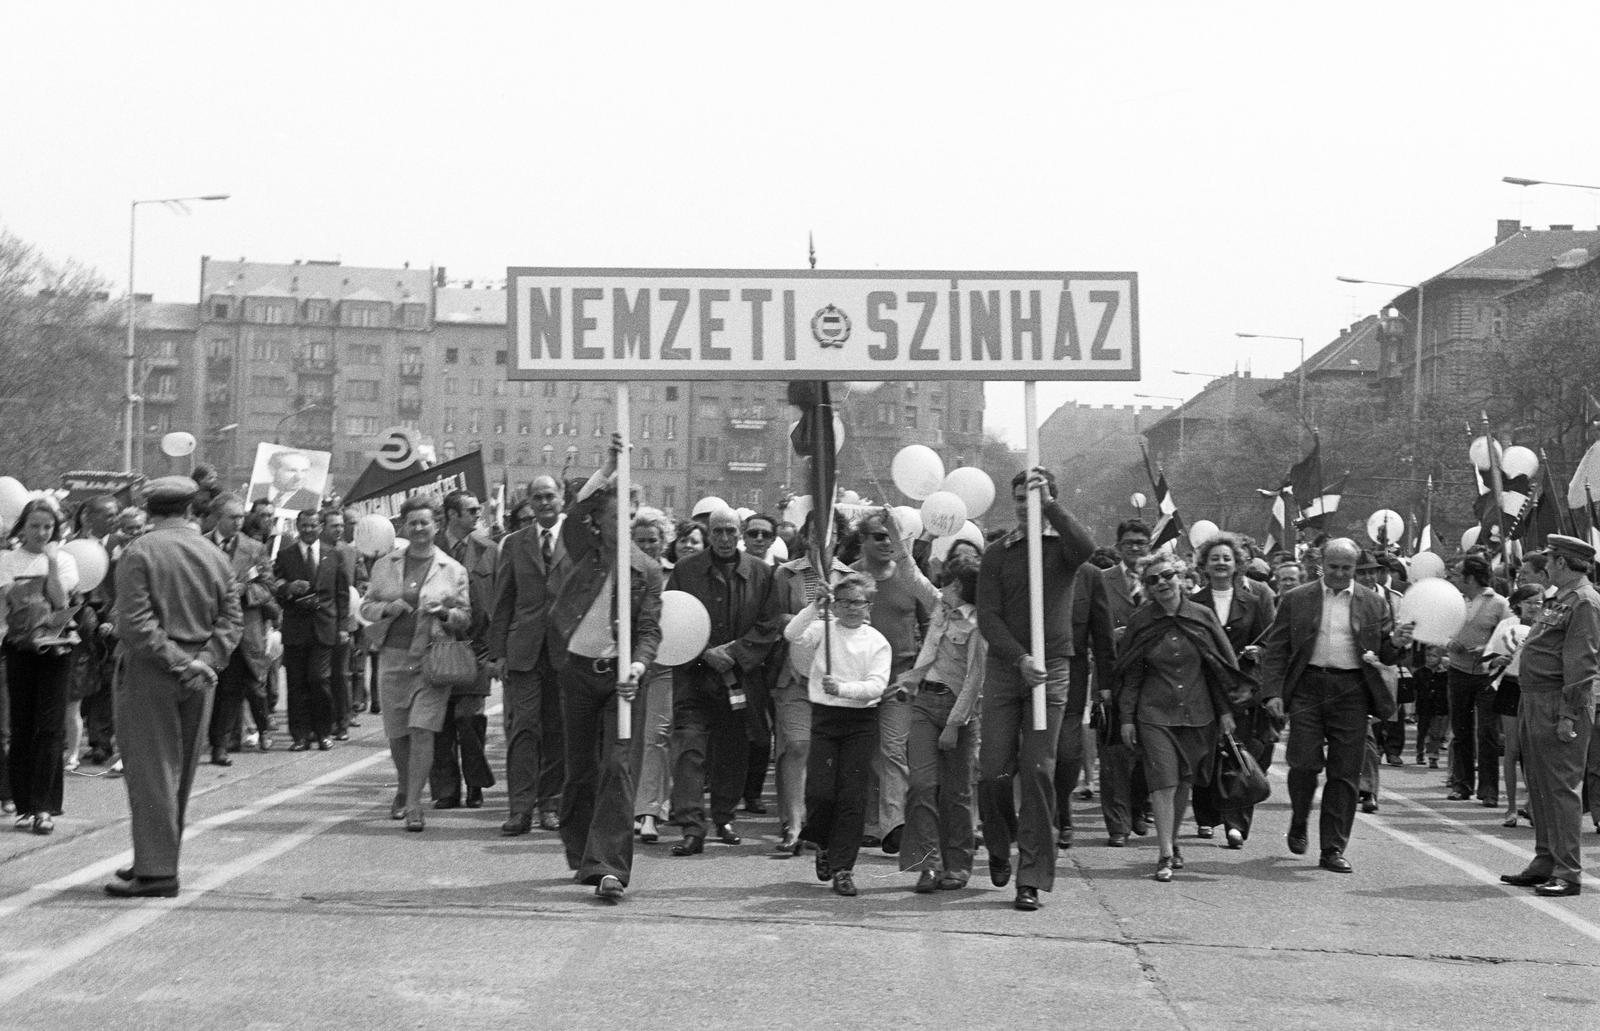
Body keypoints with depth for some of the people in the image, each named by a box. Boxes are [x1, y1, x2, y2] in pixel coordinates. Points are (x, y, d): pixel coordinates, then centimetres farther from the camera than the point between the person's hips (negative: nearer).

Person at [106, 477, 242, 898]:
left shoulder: (139, 553, -8)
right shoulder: (216, 556, 8)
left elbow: (135, 622, -17)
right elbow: (231, 619, 2)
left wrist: (175, 659, -14)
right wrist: (203, 659, -5)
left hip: (150, 673, -5)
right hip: (198, 678, 5)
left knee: (150, 770, -3)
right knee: (179, 772, 13)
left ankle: (157, 871, -5)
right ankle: (157, 858, 23)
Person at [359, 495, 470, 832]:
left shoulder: (453, 570, 4)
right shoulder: (384, 565, 10)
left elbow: (466, 617, 7)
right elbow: (365, 606, 12)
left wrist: (444, 612, -14)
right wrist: (388, 608, -8)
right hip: (393, 658, 3)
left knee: (422, 730, -14)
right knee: (397, 734, 10)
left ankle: (414, 804, -12)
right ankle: (404, 791, 34)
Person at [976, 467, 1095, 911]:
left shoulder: (1060, 545, 6)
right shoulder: (997, 555, 9)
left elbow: (1085, 546, -20)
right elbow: (988, 617, 0)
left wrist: (1050, 504, -23)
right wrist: (1019, 658, -14)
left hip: (1051, 671, -1)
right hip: (1003, 669, 1)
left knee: (1038, 773, -5)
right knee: (994, 770, -3)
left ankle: (1032, 878, -2)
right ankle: (999, 848, 25)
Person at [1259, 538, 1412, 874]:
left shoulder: (1373, 603, 11)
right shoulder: (1296, 600, 7)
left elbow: (1385, 656, 13)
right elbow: (1274, 650, 5)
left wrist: (1396, 644, -10)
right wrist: (1273, 692, -6)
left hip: (1352, 691, 1)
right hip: (1308, 688, -1)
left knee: (1345, 773, 0)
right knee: (1305, 762, -10)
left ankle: (1333, 849, 7)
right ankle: (1298, 824, 18)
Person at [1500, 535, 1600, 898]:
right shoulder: (1559, 601, 18)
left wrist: (1567, 714, -22)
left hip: (1559, 705, -10)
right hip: (1535, 702, 10)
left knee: (1562, 788, -8)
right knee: (1541, 786, 14)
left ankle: (1568, 872, -5)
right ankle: (1545, 863, 22)